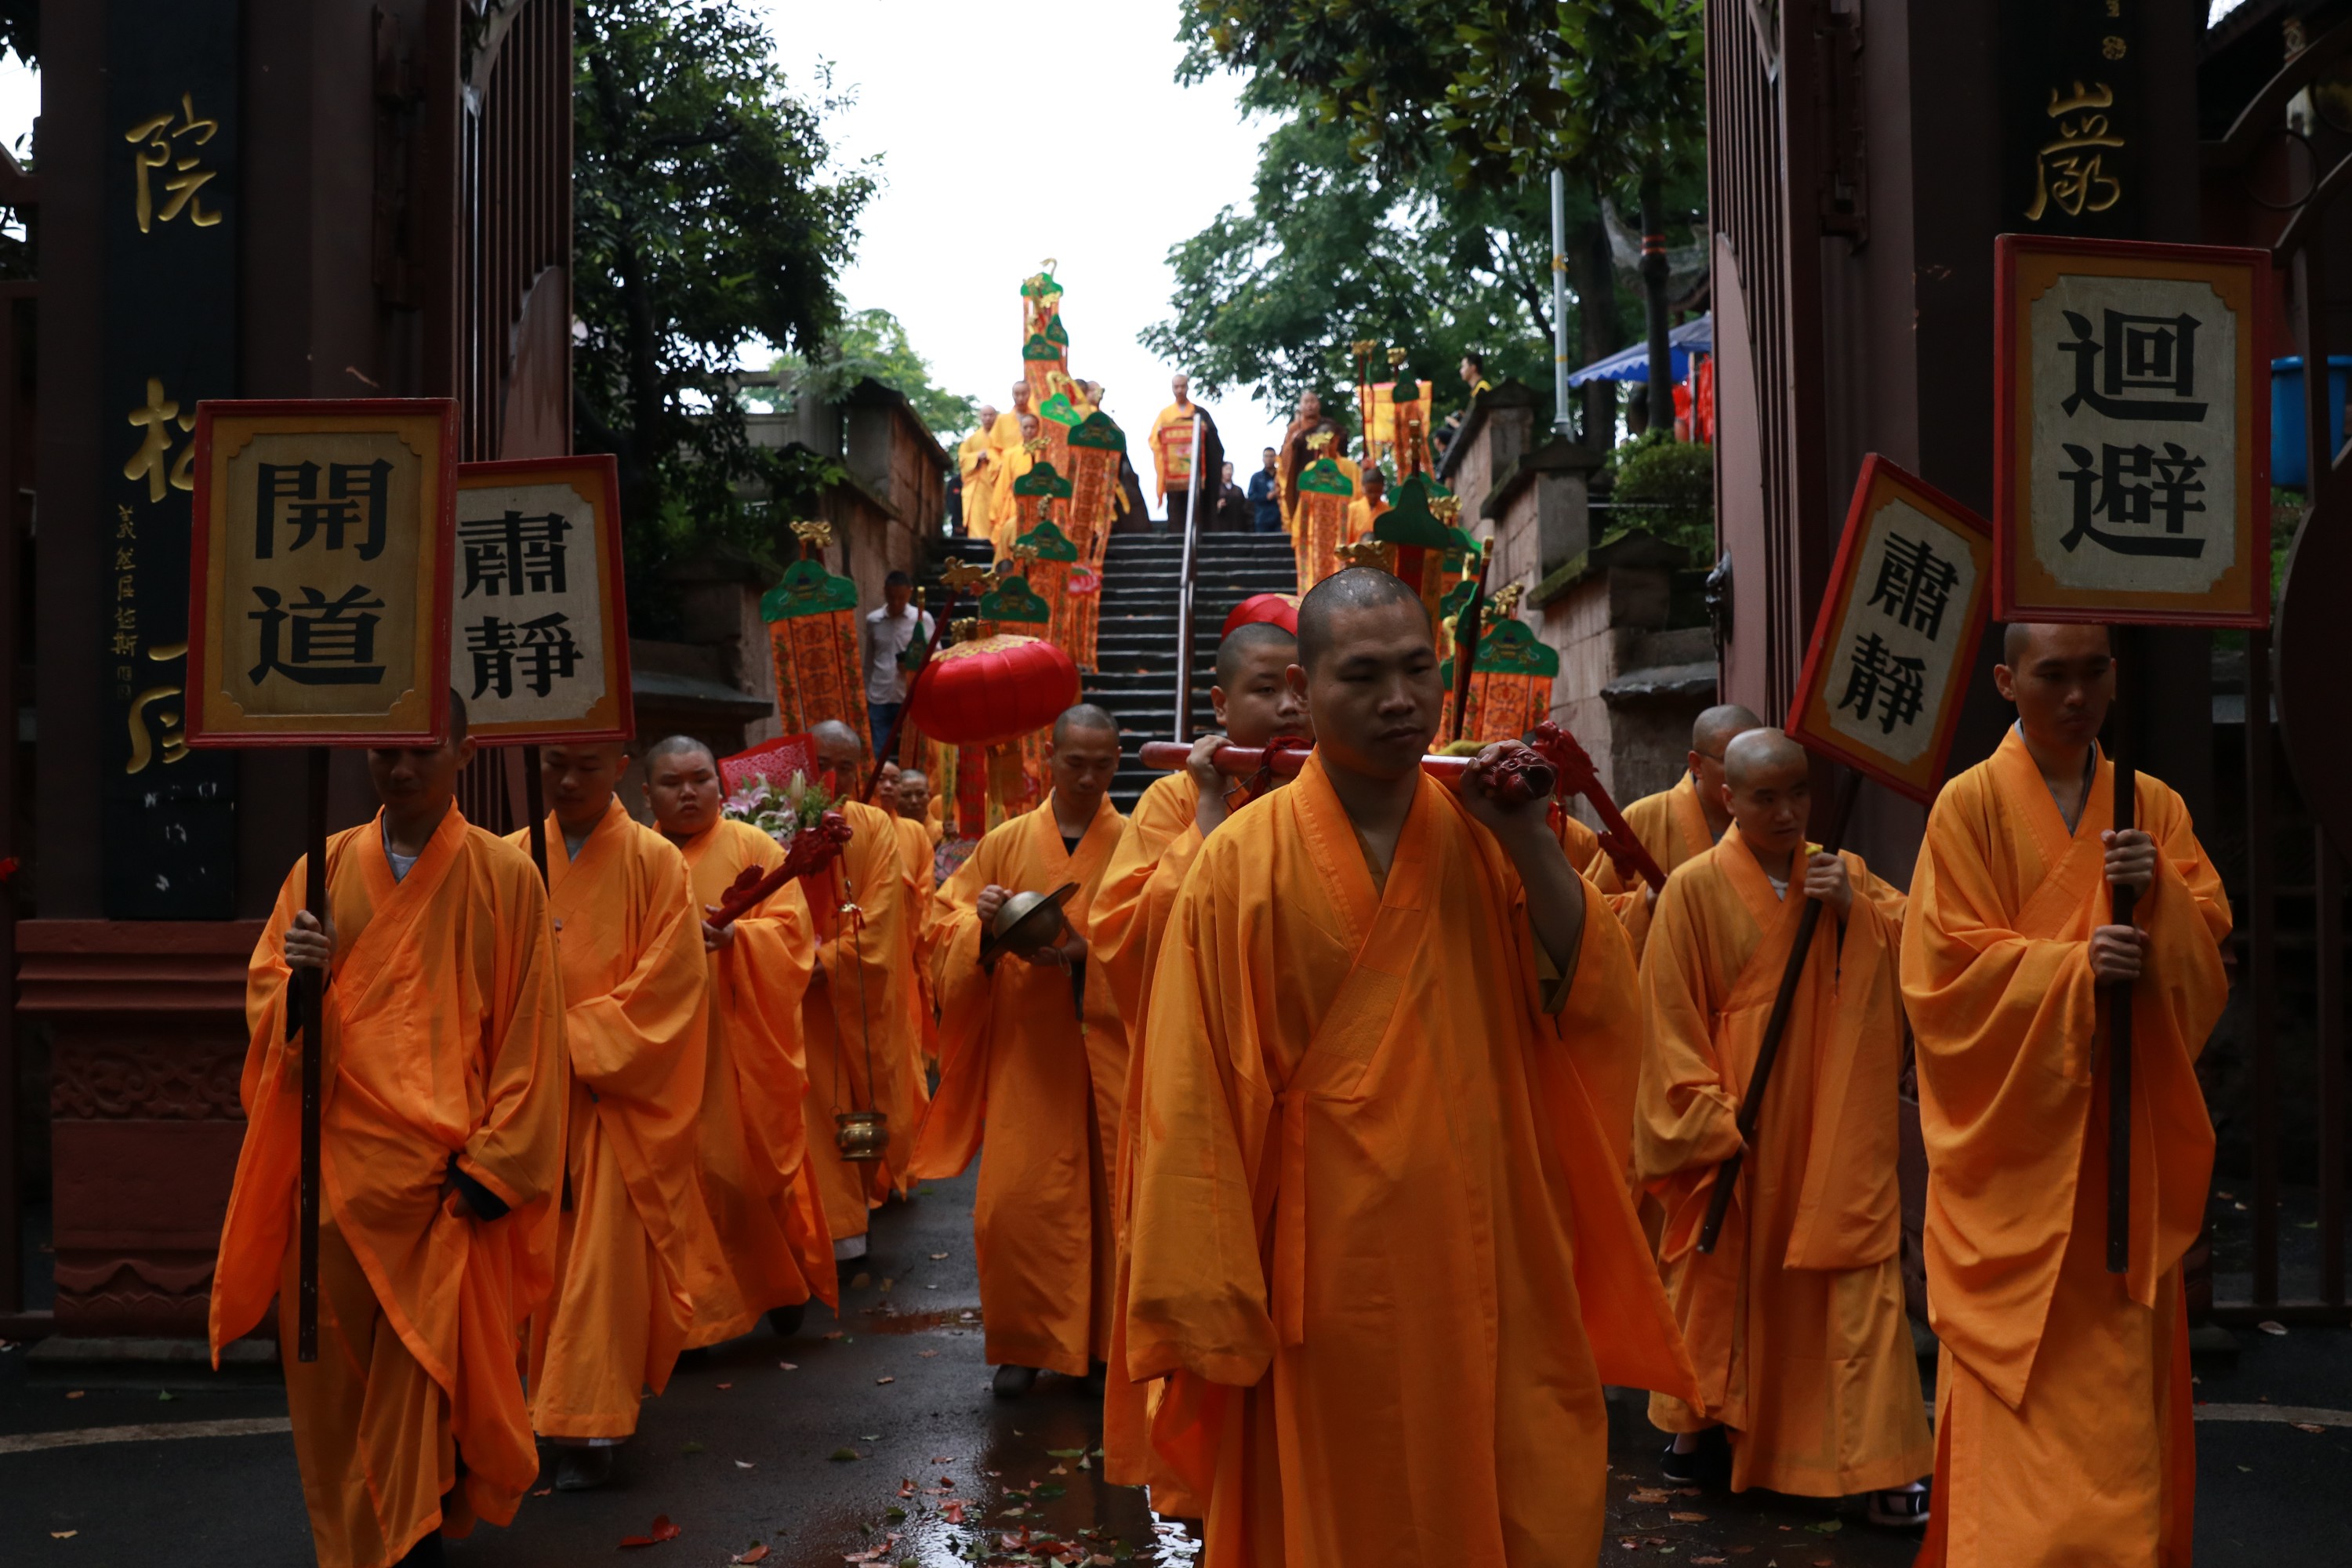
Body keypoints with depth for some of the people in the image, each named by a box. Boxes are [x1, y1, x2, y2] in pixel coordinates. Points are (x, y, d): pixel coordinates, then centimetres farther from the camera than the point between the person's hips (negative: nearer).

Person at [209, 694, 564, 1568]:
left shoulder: (505, 876, -2)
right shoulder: (323, 867, 8)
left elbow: (529, 1033, -3)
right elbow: (262, 993, 11)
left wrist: (496, 1162, -8)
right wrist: (297, 979, -13)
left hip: (441, 1174, -3)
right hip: (332, 1160, 3)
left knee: (429, 1361, 0)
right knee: (332, 1362, 7)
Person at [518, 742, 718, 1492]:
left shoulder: (655, 862, -4)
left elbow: (664, 988, -9)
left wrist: (571, 1039, -13)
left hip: (615, 1098, -3)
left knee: (603, 1256, -5)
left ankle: (589, 1428, 2)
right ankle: (540, 1407, 27)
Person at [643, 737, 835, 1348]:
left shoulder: (754, 849, 3)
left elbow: (790, 930, -5)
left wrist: (734, 937, -22)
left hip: (740, 1043, -2)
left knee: (756, 1161, 3)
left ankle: (780, 1282, 26)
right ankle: (686, 1311, 16)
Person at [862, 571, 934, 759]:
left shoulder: (922, 618, 0)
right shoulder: (872, 620, 8)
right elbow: (868, 661, 14)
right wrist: (865, 697, 11)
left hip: (912, 698, -2)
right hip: (879, 699, 2)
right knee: (878, 755, 2)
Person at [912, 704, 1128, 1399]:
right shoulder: (1007, 843, 7)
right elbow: (945, 919, 9)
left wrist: (1086, 954, -20)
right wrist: (981, 922, -13)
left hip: (1109, 1048, -1)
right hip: (1027, 1051, 1)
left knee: (1115, 1193, 3)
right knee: (1016, 1198, -1)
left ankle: (1106, 1339, 20)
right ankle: (1028, 1341, 16)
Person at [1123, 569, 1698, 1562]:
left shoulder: (1488, 842, 3)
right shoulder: (1242, 861, -7)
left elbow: (1600, 1014, -6)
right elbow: (1192, 1106, -8)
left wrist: (1531, 846, -14)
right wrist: (1210, 1312, -10)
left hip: (1497, 1276, 3)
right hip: (1324, 1286, -3)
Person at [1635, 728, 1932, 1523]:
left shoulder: (1845, 874, 6)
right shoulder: (1696, 888, -6)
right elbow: (1670, 1019, -6)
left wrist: (1853, 908, -13)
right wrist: (1710, 1122, -10)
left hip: (1837, 1133, 2)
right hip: (1736, 1127, -2)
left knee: (1857, 1285, -2)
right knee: (1726, 1279, 12)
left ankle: (1877, 1464, 6)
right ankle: (1699, 1430, 32)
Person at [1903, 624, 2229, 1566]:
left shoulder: (2155, 808, 11)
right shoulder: (1971, 805, -3)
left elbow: (2208, 952, 4)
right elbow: (1947, 967, -9)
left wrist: (2156, 894, -14)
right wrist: (2072, 967, -21)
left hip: (2125, 1140, 4)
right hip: (2015, 1139, -4)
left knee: (2124, 1372, 8)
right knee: (2019, 1382, -3)